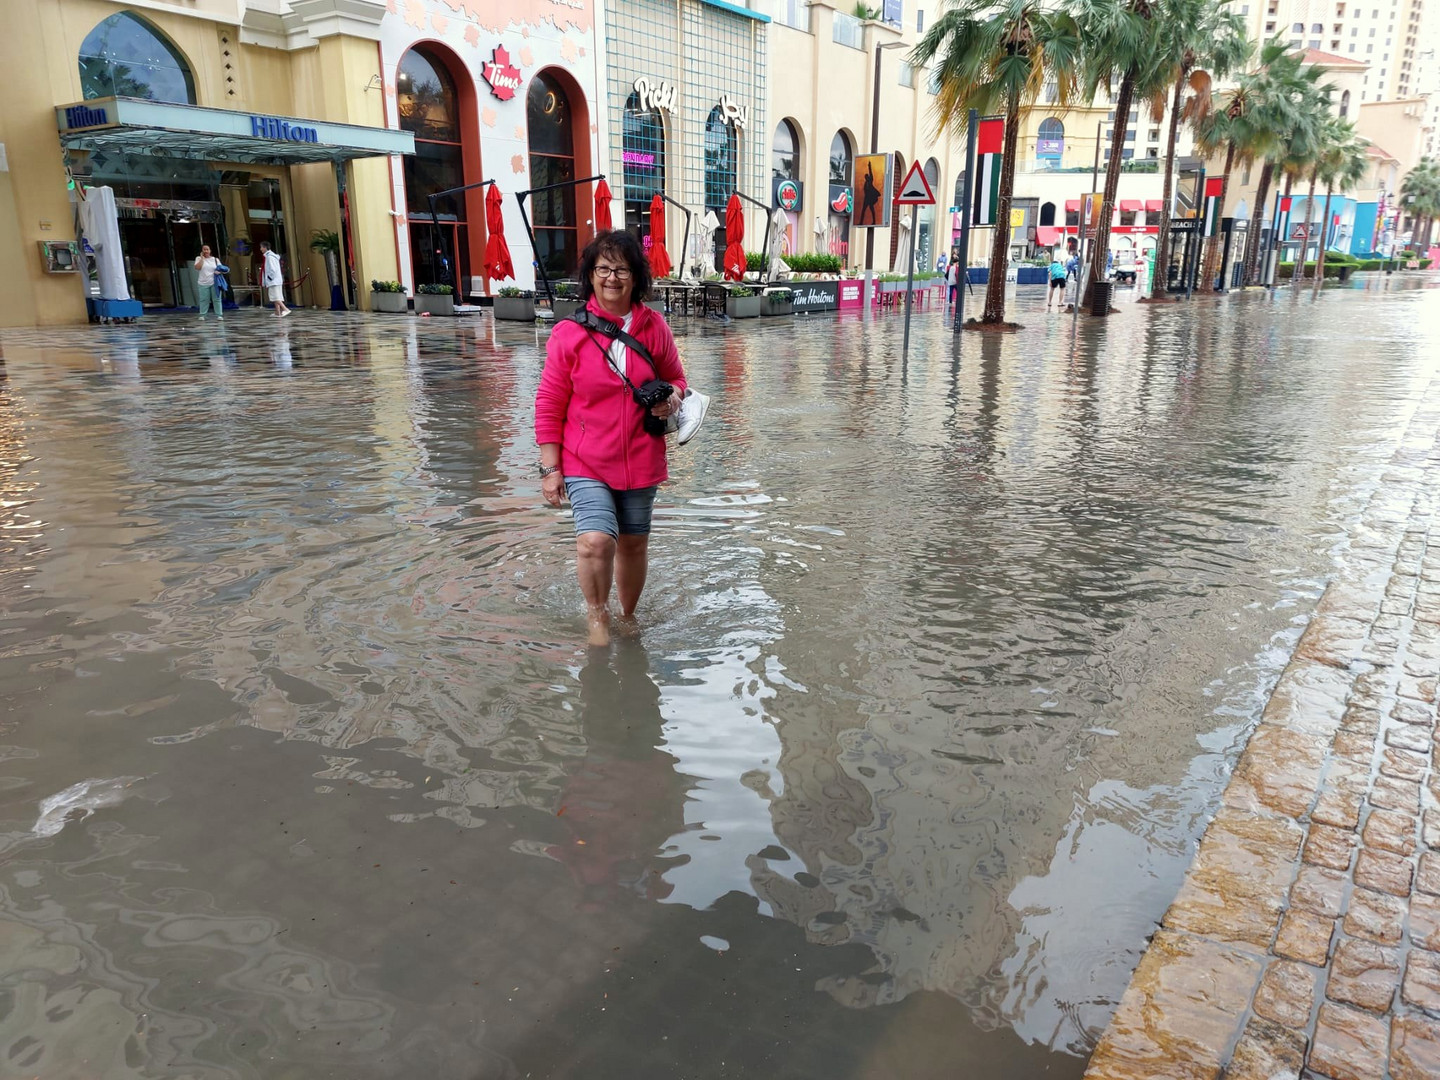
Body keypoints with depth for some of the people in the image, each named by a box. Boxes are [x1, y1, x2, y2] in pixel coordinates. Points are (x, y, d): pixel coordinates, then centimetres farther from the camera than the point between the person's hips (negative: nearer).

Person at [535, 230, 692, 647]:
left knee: (634, 543, 14)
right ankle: (597, 615, 8)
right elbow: (549, 405, -3)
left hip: (640, 461, 3)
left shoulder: (654, 326, 1)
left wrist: (673, 398, -9)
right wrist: (550, 467, -5)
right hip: (586, 462, -3)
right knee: (595, 540, -20)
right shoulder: (569, 332, -6)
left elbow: (675, 379, 16)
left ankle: (628, 616, 39)